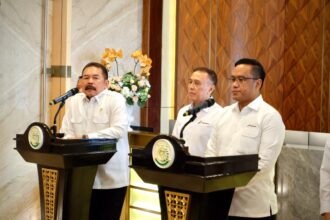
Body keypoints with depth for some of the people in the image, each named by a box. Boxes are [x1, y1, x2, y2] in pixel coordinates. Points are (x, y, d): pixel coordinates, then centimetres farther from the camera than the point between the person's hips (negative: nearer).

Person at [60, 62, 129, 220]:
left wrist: (87, 137, -22)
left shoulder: (116, 99, -6)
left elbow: (119, 130, -18)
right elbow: (66, 133, 8)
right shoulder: (74, 101, 10)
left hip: (111, 177, -4)